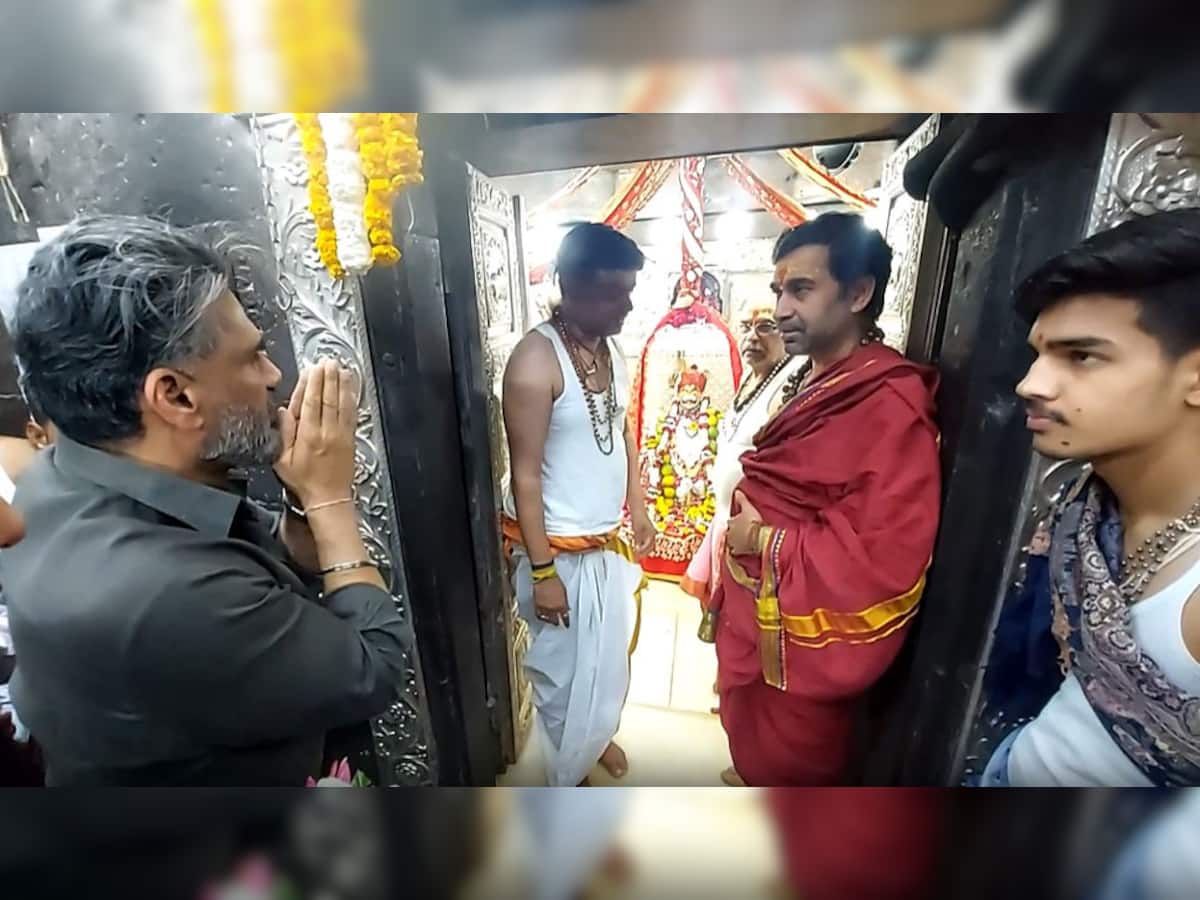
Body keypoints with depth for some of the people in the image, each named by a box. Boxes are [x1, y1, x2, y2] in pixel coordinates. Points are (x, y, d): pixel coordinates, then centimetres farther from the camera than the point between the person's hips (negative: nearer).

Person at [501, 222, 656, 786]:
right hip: (557, 549, -7)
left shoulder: (611, 348, 2)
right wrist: (543, 570, -18)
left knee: (608, 654, 26)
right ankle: (567, 779, 43)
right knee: (565, 666, 15)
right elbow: (524, 475, -21)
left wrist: (637, 508, 11)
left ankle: (595, 735, 55)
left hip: (606, 541, 8)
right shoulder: (536, 359, -23)